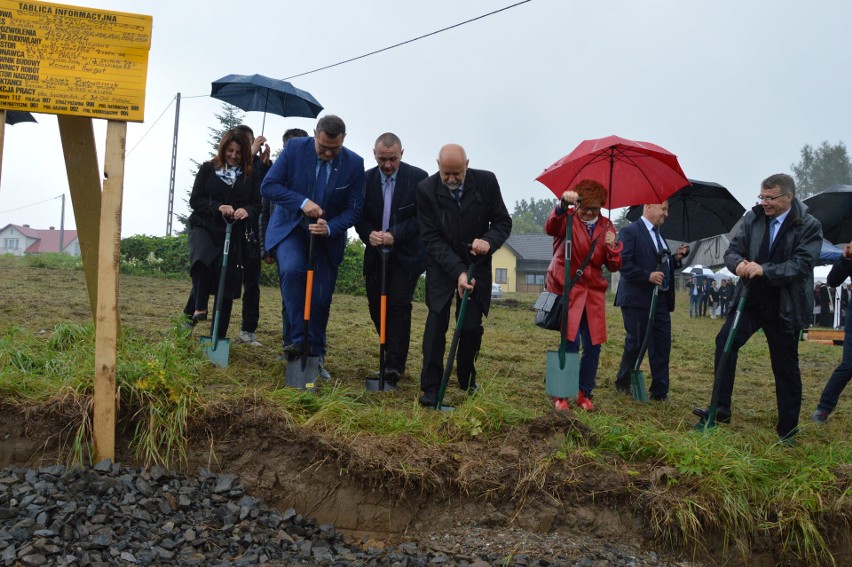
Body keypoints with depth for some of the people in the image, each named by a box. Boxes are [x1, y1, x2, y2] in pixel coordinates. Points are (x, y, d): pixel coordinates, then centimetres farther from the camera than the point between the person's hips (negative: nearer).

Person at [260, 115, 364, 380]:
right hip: (290, 229, -1)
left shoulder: (354, 164, -9)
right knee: (292, 270, -31)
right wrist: (302, 202, -25)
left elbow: (354, 209, -6)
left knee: (321, 299, 2)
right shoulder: (295, 148, -11)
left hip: (328, 236, 1)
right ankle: (298, 338, -20)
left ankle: (315, 355, 20)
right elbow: (268, 186, -11)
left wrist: (330, 228, -24)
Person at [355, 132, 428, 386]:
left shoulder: (418, 177, -8)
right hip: (376, 254, 4)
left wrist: (395, 235, -21)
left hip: (406, 255, -4)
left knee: (398, 306, -11)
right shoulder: (366, 179, 1)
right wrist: (369, 234, -17)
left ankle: (394, 367, -7)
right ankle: (392, 354, 26)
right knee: (376, 307, 7)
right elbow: (359, 215, 4)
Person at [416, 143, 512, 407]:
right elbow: (431, 238, -16)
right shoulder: (426, 189, -16)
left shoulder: (486, 181, -13)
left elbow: (503, 222, -5)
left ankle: (467, 379, 24)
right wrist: (457, 271, -25)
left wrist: (489, 241, -27)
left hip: (476, 265, 1)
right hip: (442, 266, -1)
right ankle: (431, 387, -3)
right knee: (437, 322, -9)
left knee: (472, 326, 1)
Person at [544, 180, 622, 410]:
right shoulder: (568, 219, -4)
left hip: (593, 292, 5)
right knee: (571, 342, -13)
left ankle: (584, 393, 20)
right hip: (568, 288, -4)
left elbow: (613, 267, 6)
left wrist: (612, 248, -14)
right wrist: (563, 204, -47)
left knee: (593, 346, 3)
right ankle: (560, 394, 2)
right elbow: (550, 227, -31)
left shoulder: (606, 226, 9)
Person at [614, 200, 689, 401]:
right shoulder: (630, 231, -8)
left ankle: (659, 391, 12)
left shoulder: (658, 235, 18)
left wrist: (676, 258, 5)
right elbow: (623, 263, -17)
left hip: (661, 299, 8)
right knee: (635, 344, 1)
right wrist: (648, 276, -23)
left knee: (662, 345, 5)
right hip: (637, 299, -8)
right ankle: (623, 384, 21)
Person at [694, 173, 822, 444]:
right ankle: (721, 408, -8)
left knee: (786, 368, 6)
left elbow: (801, 264, -18)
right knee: (725, 340, -16)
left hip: (785, 307, -3)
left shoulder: (809, 226, -8)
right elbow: (732, 250, 1)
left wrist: (764, 270, -31)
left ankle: (788, 429, 19)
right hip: (751, 298, 3)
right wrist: (738, 263, -23)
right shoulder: (753, 218, 2)